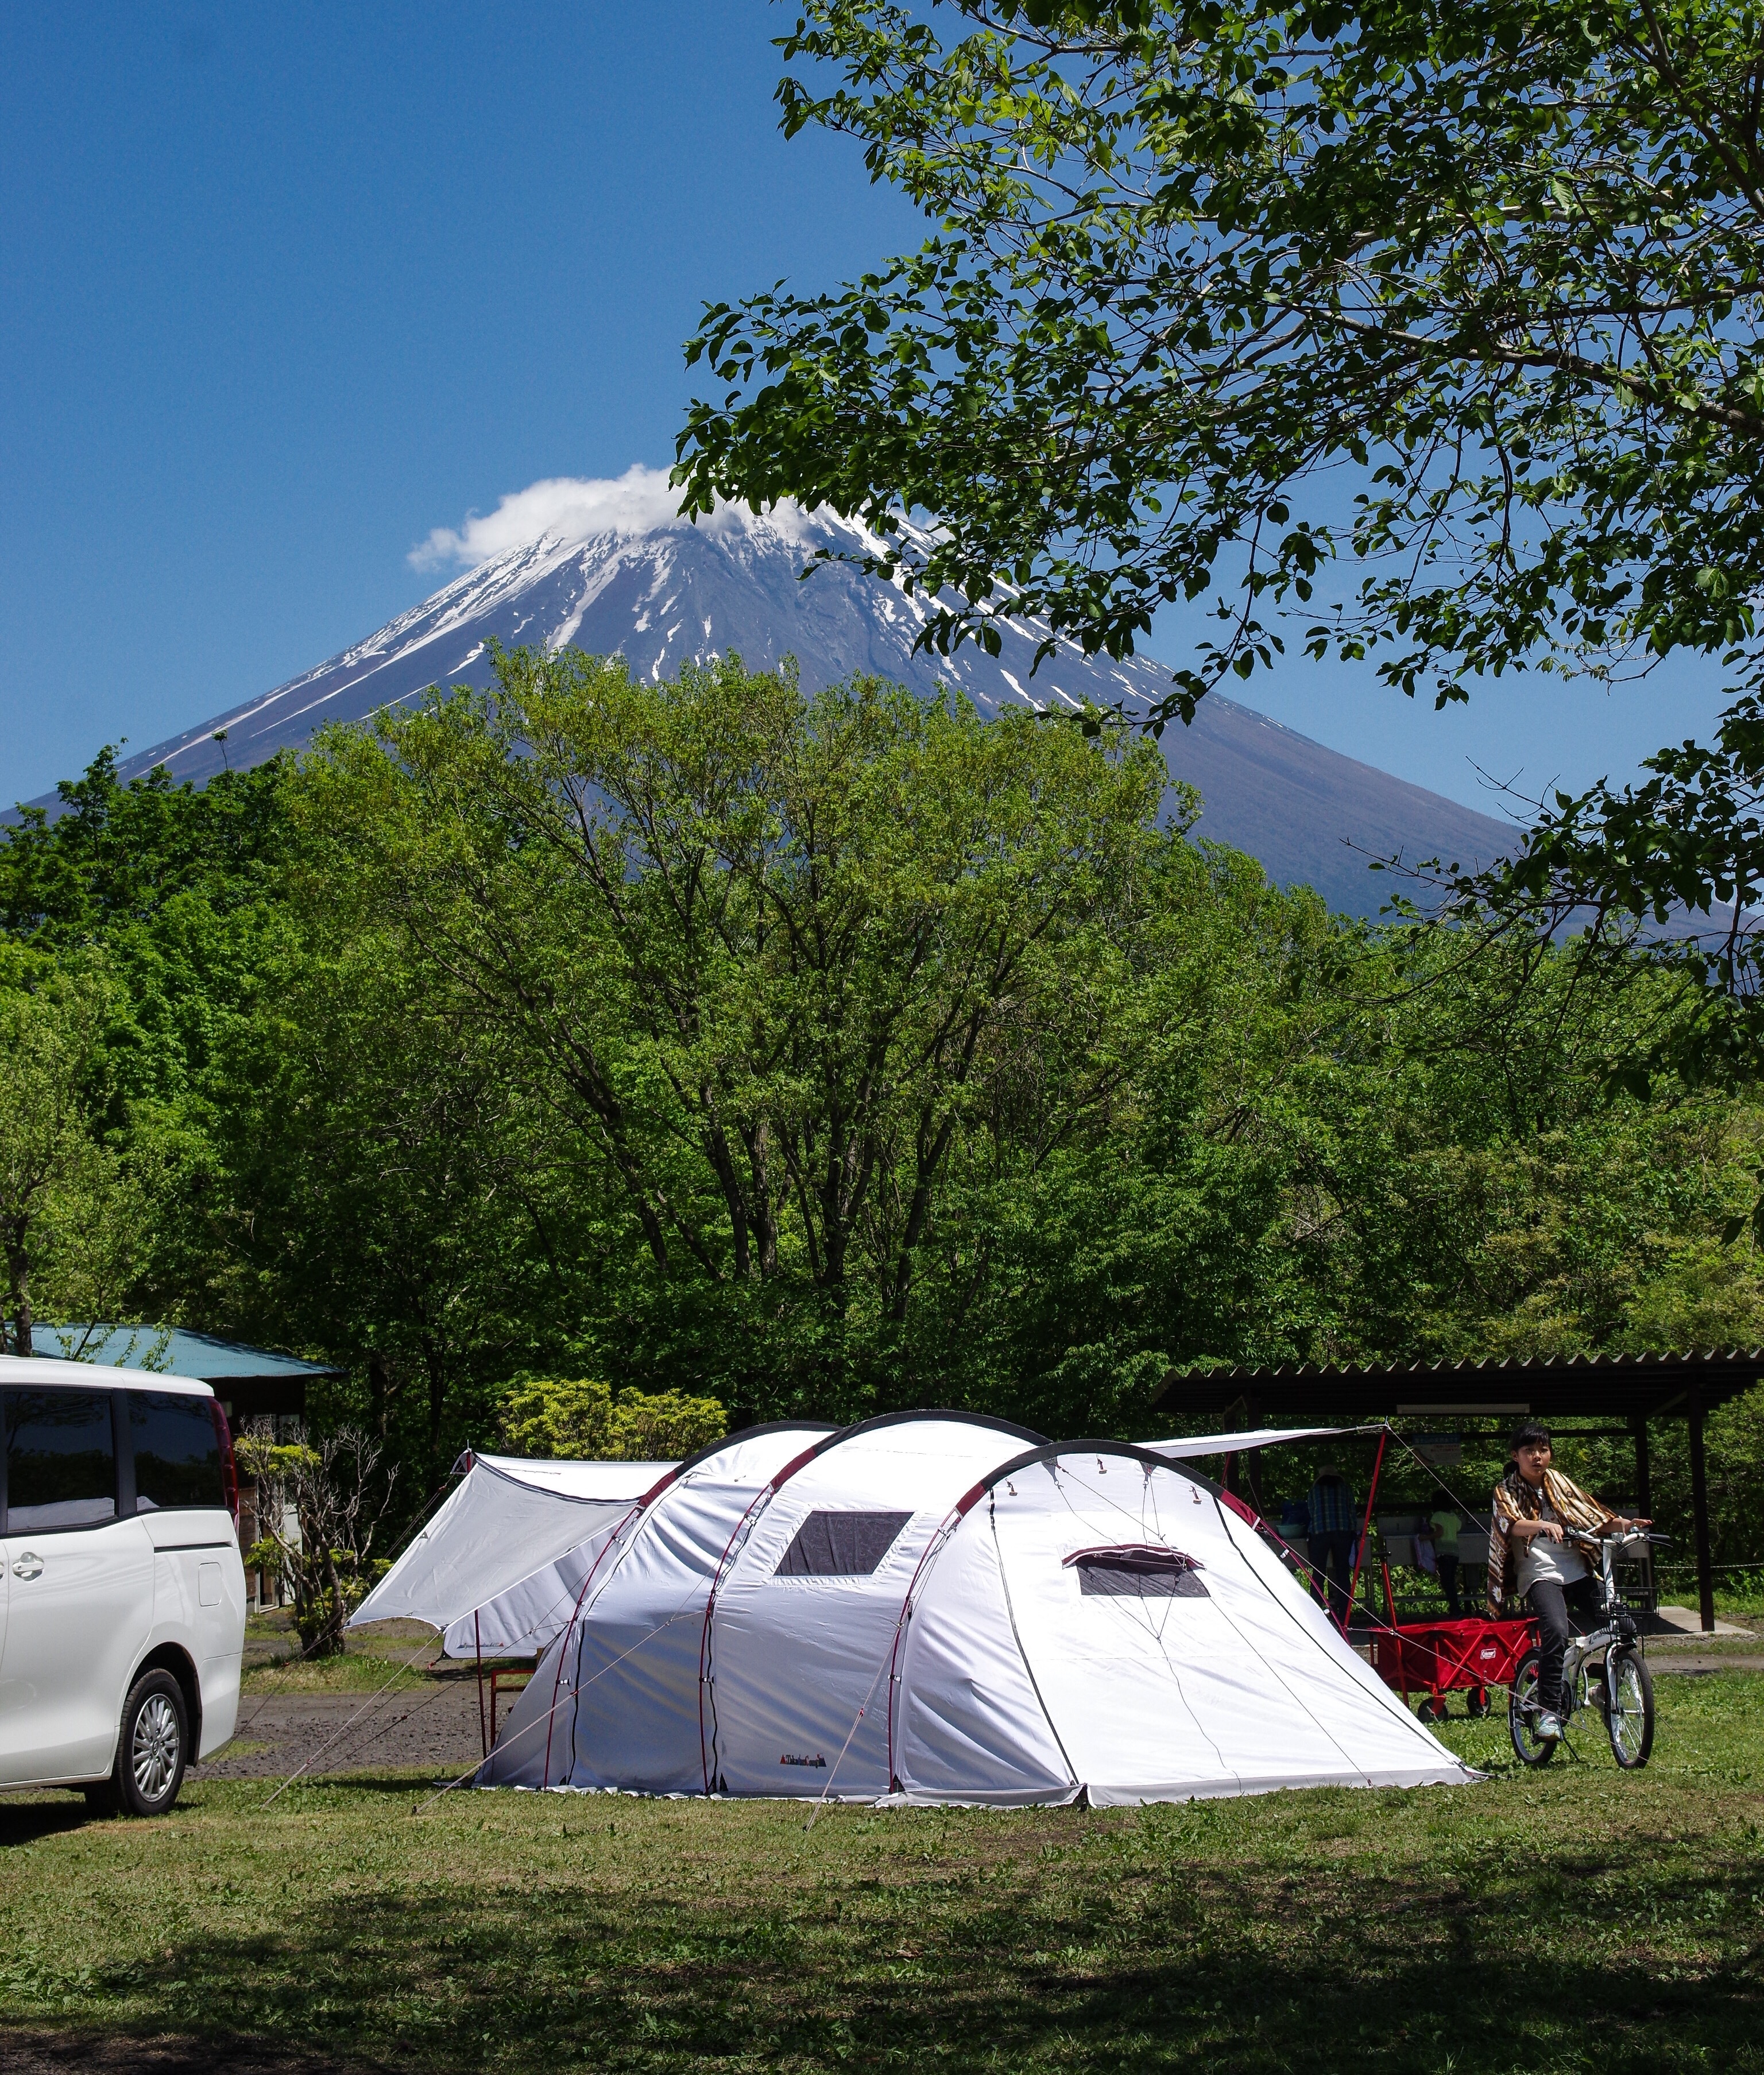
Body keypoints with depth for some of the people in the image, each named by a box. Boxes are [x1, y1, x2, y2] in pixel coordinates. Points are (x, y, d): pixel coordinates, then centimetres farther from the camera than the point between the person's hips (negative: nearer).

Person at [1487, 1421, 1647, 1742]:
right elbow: (1512, 1523, -18)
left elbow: (1593, 1517, 11)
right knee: (1556, 1632, -30)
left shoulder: (1560, 1483, 16)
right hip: (1539, 1574, -4)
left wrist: (1625, 1524, -9)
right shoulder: (1507, 1491, 2)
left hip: (1576, 1571, 4)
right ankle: (1549, 1710, -24)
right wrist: (1544, 1526, -38)